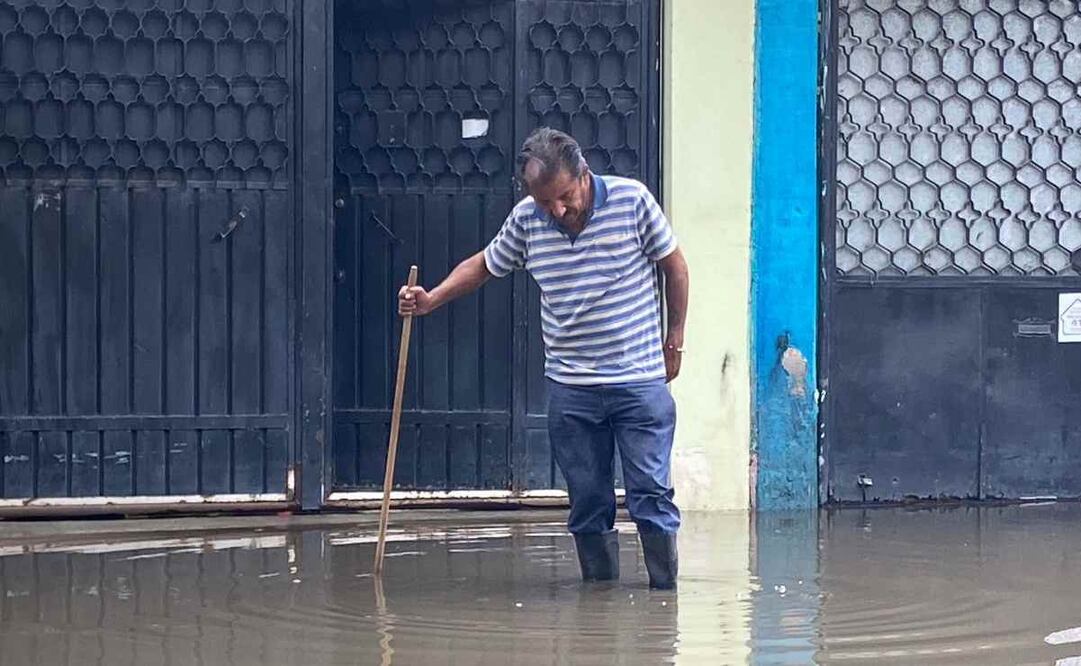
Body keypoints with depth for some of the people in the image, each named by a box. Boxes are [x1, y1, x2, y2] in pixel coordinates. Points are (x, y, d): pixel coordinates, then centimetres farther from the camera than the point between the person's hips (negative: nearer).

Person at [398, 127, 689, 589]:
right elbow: (483, 266, 17)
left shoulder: (632, 200, -8)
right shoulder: (525, 220, 0)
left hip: (640, 381, -3)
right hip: (570, 389, 3)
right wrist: (432, 299, 2)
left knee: (651, 492, -5)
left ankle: (666, 590, 2)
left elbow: (674, 267, 4)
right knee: (586, 501, 6)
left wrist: (674, 342, 7)